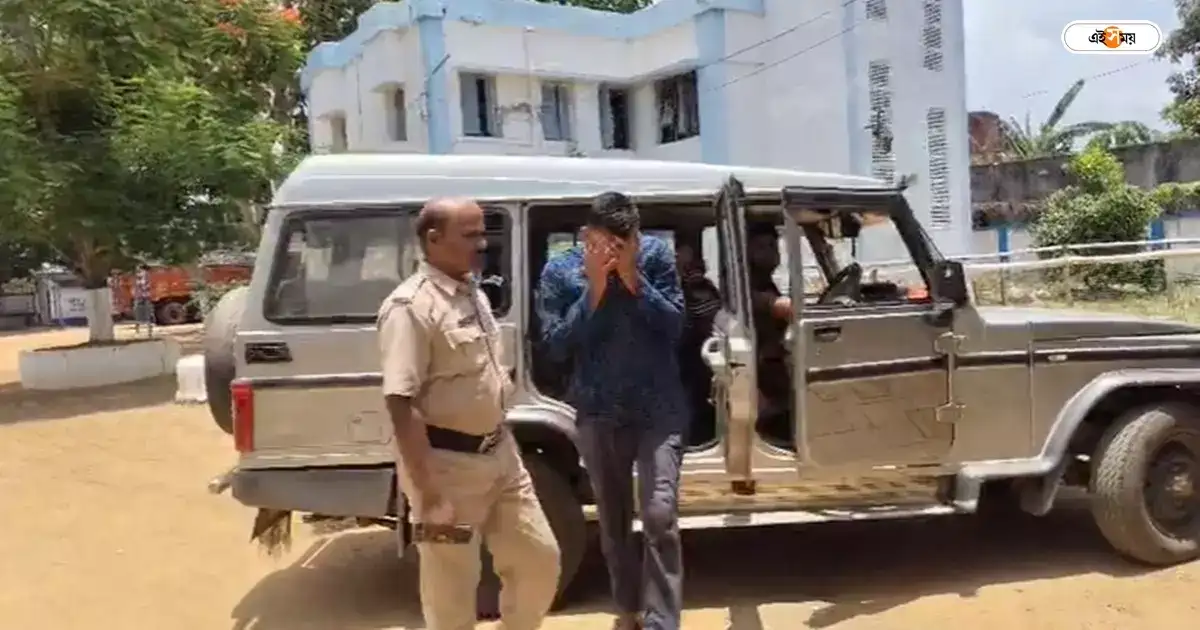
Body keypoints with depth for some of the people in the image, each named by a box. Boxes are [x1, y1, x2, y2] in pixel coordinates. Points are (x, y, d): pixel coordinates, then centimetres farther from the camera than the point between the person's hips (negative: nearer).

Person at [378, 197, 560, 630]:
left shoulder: (472, 293, 9)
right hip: (447, 465, -8)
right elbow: (401, 405, -23)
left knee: (540, 559, 15)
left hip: (499, 454, 8)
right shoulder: (411, 306, -18)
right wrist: (430, 496, -26)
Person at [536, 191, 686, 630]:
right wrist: (594, 289, -18)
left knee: (660, 515, -13)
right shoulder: (559, 272, -5)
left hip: (659, 408, -1)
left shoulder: (657, 255, -4)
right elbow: (555, 347, -9)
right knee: (613, 520, 13)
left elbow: (675, 326, -8)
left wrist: (634, 280, -19)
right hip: (598, 414, 1)